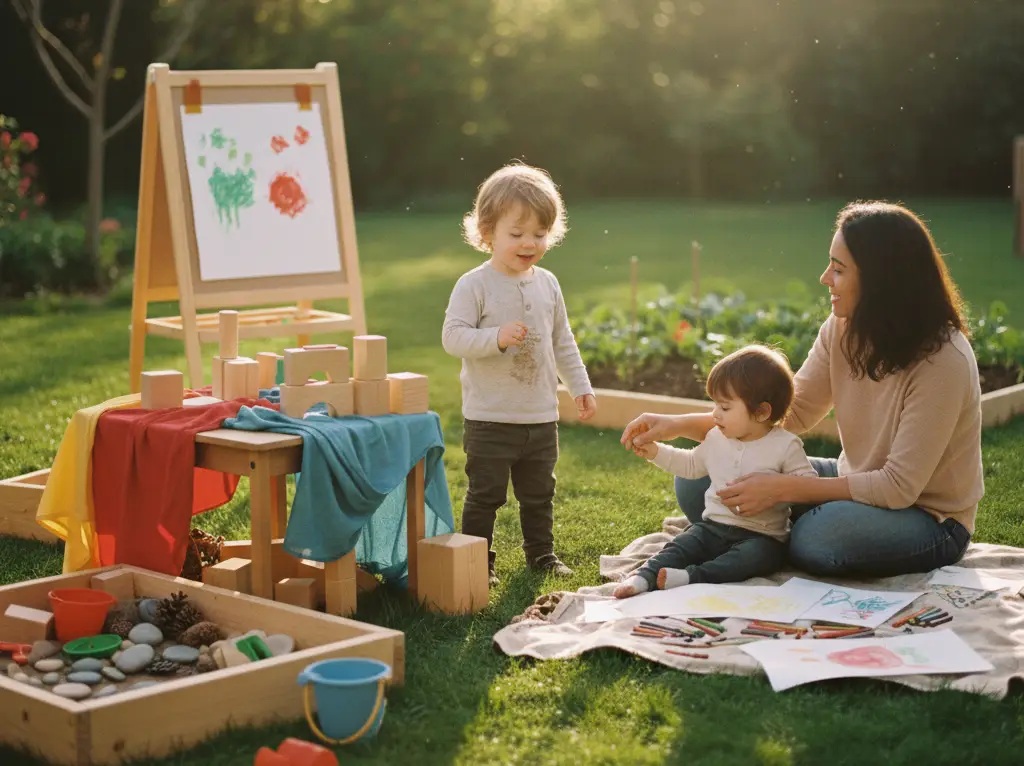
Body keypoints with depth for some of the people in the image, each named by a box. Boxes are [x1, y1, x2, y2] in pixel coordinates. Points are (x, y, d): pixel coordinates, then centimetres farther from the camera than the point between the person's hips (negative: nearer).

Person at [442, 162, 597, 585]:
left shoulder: (548, 284, 6)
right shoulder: (474, 285, -11)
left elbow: (562, 341, 15)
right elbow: (452, 336, -17)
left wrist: (581, 387, 13)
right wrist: (497, 338, -30)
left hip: (541, 416, 5)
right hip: (489, 419, -5)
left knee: (539, 493, 17)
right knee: (485, 494, 2)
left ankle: (542, 554, 30)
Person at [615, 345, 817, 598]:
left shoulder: (785, 445, -6)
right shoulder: (717, 439, 11)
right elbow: (691, 465, 27)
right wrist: (656, 452, 17)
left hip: (760, 536, -5)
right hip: (713, 527, 5)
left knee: (757, 555, -35)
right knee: (681, 546, -19)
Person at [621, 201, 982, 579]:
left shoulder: (943, 361, -27)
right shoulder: (842, 329, -7)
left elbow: (898, 488, -26)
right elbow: (789, 413, -1)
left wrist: (782, 489, -26)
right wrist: (682, 425, -12)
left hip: (927, 516, -6)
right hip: (854, 483, 6)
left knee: (818, 537, -37)